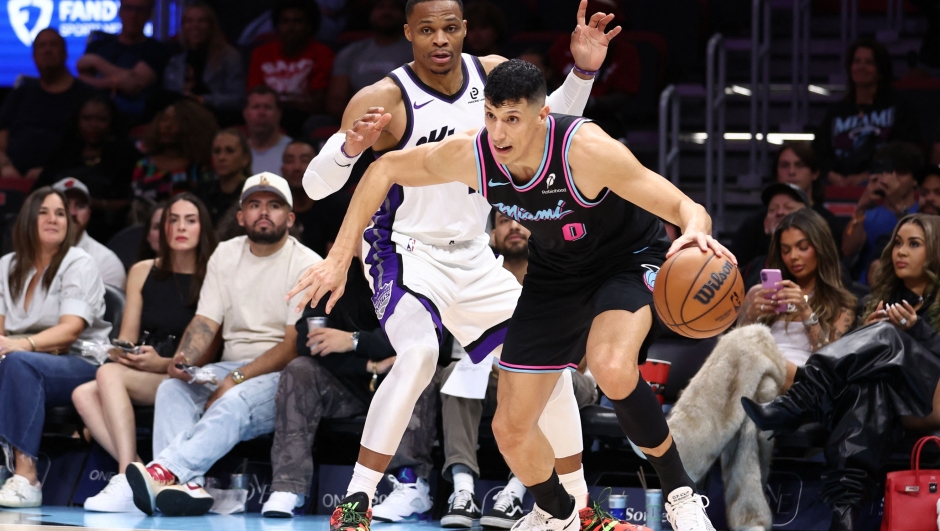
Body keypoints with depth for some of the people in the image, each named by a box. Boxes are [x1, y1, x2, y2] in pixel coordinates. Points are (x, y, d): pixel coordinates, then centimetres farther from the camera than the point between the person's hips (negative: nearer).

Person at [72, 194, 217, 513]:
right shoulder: (143, 273, 15)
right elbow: (127, 336, 16)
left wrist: (162, 363, -18)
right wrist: (120, 351, -8)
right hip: (139, 374, 5)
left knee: (110, 375, -31)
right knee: (83, 394, -24)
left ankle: (128, 483, -38)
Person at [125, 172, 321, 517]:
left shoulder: (306, 265, -3)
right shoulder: (226, 255, 14)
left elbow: (295, 344, -12)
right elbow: (205, 322, 6)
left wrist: (236, 379, -21)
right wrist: (183, 361, -16)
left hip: (282, 374, -5)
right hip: (230, 369, 5)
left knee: (235, 403, -35)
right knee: (171, 389, -22)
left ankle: (165, 471, -51)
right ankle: (188, 486, -42)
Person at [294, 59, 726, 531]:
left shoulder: (586, 150, -36)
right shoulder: (469, 155, -23)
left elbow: (684, 207, -35)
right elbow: (385, 170, -5)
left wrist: (696, 229, -59)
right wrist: (340, 257, -9)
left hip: (628, 261, -5)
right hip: (554, 274, 5)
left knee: (612, 368, -37)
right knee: (510, 429, 4)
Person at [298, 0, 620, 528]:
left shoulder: (491, 73, -3)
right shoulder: (384, 99, -19)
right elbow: (315, 185, -21)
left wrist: (584, 71, -4)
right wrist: (350, 148, -41)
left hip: (475, 258, 6)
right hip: (408, 253, -6)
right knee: (418, 353, -34)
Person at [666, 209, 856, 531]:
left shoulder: (840, 304, 22)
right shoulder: (760, 293, 30)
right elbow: (734, 346, 22)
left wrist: (807, 315, -3)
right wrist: (750, 317, 4)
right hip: (757, 384, 3)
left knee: (751, 344, -38)